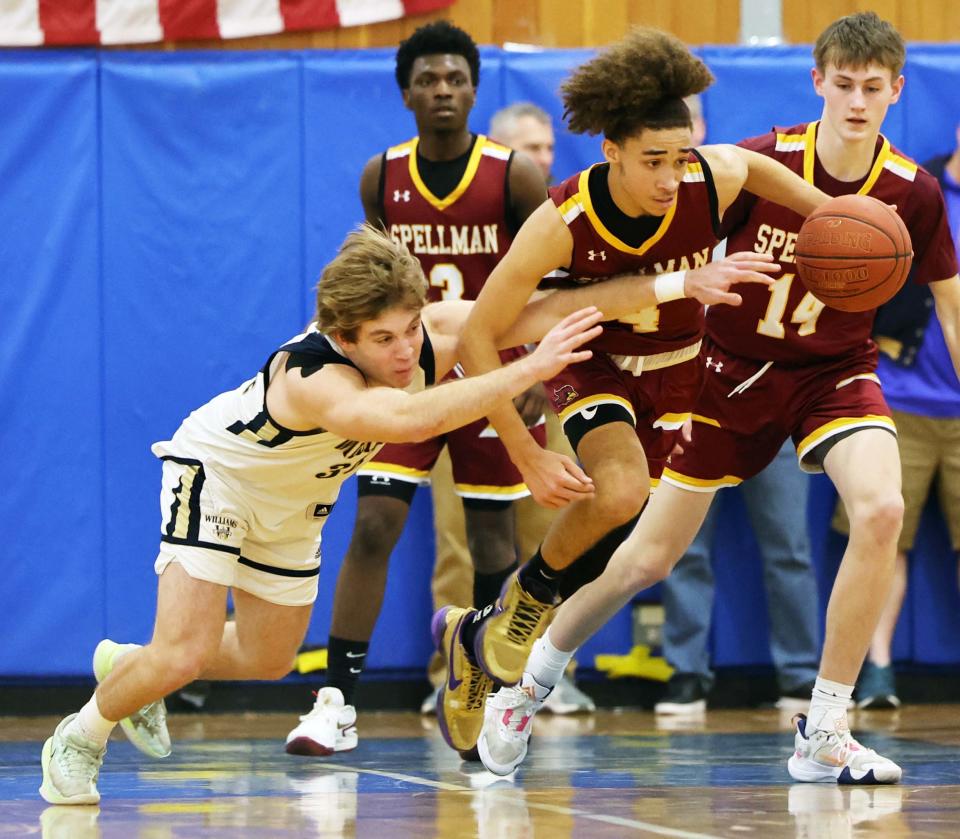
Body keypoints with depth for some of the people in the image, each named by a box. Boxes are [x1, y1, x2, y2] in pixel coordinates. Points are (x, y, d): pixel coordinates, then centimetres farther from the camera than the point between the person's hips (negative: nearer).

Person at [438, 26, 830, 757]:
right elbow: (477, 338, -27)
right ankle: (530, 591, -3)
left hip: (673, 371, 4)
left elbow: (753, 164, 3)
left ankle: (477, 640, 29)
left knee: (604, 539, 6)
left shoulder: (716, 180, -25)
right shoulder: (563, 223, -32)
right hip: (591, 363, -4)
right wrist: (528, 456, -29)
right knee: (617, 493, -33)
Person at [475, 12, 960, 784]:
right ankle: (531, 679, 29)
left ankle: (823, 736, -17)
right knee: (649, 560, 1)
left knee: (881, 509, -28)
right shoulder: (763, 164, -18)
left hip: (837, 373, 1)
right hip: (735, 370, -1)